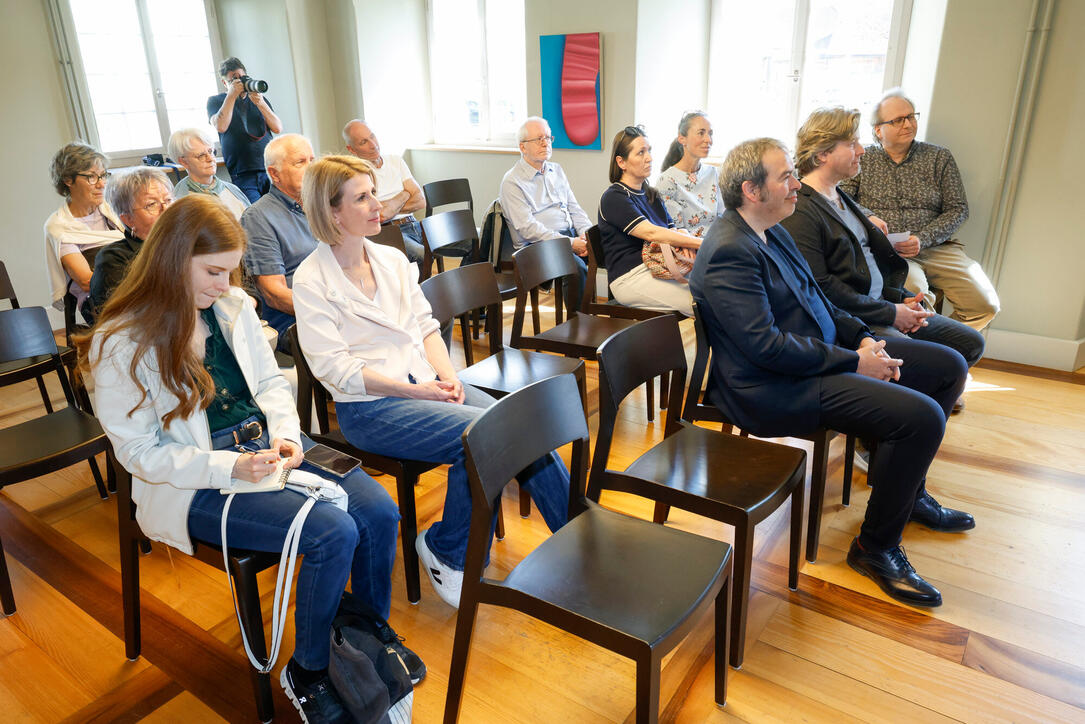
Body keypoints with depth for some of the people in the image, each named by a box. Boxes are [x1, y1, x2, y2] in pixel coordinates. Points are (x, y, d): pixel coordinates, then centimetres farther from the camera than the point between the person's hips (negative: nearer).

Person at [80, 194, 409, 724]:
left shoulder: (233, 306, 4)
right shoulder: (119, 345, -11)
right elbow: (140, 453, -10)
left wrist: (285, 435, -8)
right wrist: (230, 468, -23)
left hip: (265, 446, 6)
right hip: (196, 483, -5)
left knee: (380, 512, -15)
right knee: (333, 534, -25)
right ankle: (307, 671, 2)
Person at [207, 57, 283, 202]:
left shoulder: (259, 98, 18)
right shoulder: (215, 101, 11)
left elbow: (278, 128, 6)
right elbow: (220, 127, -10)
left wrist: (260, 104, -8)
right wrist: (232, 95, -7)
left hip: (271, 170, 3)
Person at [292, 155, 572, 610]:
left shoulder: (393, 259, 14)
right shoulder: (311, 280, -5)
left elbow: (426, 326, 13)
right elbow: (333, 367, -12)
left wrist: (447, 376, -6)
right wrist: (411, 390, -18)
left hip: (426, 385, 6)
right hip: (368, 406, -6)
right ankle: (447, 550, -3)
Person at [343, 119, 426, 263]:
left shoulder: (395, 160, 19)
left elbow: (420, 201, 12)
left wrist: (391, 210, -4)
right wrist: (404, 195, 4)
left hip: (413, 224, 6)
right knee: (424, 255, -36)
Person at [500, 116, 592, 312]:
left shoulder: (556, 171, 21)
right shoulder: (512, 181, -3)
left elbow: (574, 208, 20)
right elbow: (527, 228, -13)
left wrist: (587, 233, -2)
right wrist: (569, 243, -18)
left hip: (571, 235, 7)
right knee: (577, 268, -33)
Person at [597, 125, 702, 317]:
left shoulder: (651, 195, 22)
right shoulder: (613, 198, -6)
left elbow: (671, 229, 16)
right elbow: (652, 233, -18)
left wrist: (684, 242, -10)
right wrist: (702, 243, -22)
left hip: (658, 271, 8)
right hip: (631, 278, -8)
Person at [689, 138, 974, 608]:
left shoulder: (772, 231, 12)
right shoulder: (729, 252, -21)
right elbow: (764, 344, -26)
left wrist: (862, 337, 4)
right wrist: (854, 362, -19)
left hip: (821, 355, 11)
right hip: (772, 390, -11)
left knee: (948, 366, 13)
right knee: (922, 416, -23)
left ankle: (907, 493, 28)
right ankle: (876, 546, -2)